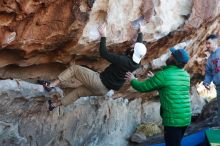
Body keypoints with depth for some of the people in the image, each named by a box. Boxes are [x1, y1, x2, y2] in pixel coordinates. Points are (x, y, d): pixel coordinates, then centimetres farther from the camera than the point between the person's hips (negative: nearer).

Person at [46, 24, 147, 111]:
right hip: (103, 90, 8)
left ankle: (52, 84, -1)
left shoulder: (123, 60, -27)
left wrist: (103, 36, -22)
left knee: (74, 68, 2)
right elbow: (140, 45, 13)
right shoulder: (136, 63, -5)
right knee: (78, 91, 24)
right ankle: (55, 104, 29)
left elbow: (104, 54, -26)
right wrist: (140, 32, 28)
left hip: (98, 81, -8)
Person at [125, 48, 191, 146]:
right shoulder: (186, 75, 8)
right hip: (186, 118, 7)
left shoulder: (164, 75, -14)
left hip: (173, 119, -7)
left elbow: (143, 87, -5)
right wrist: (155, 79, 32)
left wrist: (132, 80, 14)